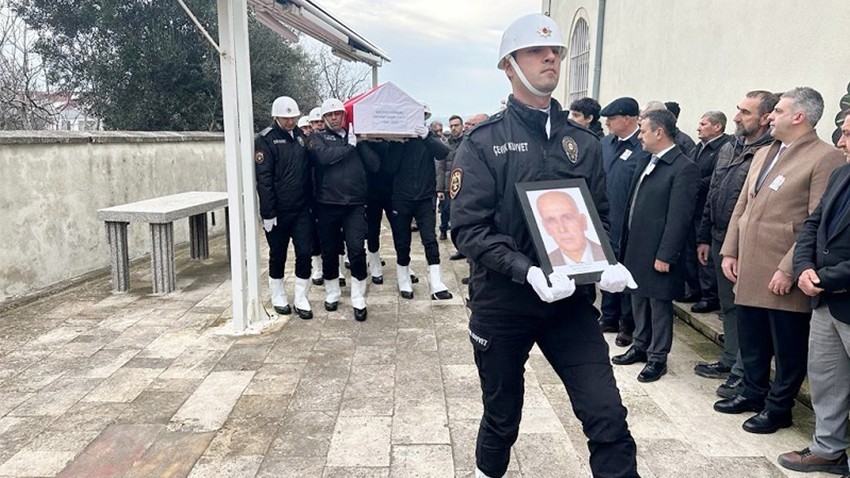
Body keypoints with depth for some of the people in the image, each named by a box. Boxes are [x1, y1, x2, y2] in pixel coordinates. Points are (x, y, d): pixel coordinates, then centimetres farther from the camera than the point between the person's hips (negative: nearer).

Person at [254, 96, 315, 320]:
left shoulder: (301, 137, 10)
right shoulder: (265, 140, -8)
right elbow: (263, 179, -14)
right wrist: (268, 213, -17)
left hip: (301, 209, 4)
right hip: (278, 211, -4)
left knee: (305, 253, 1)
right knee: (278, 256, 9)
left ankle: (301, 300, 13)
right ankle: (279, 298, 26)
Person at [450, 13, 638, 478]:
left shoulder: (582, 142, 7)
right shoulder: (484, 141, -6)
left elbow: (600, 217, 11)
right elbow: (469, 228, -14)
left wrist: (608, 264, -9)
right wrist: (527, 271, -27)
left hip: (571, 300, 3)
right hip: (502, 302, -2)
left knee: (609, 418, -5)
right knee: (502, 418, 16)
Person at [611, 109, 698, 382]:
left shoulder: (684, 168, -15)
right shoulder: (646, 162, 11)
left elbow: (679, 217, -18)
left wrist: (665, 255, -18)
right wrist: (625, 241, 12)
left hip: (658, 252, -8)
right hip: (635, 246, 8)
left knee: (659, 303, 6)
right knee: (638, 298, 18)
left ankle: (657, 357, 19)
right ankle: (641, 346, 34)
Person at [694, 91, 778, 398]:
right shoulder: (728, 148, 10)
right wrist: (704, 237, 15)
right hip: (720, 241, 8)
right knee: (728, 304, 18)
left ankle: (743, 373, 15)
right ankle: (730, 361, 33)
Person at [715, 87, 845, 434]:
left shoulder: (825, 158, -11)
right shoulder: (763, 153, 14)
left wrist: (789, 269, -19)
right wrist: (729, 251, 9)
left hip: (783, 276, -7)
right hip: (749, 269, 7)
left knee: (787, 346, 9)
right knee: (750, 340, 19)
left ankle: (778, 406, 24)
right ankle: (753, 392, 36)